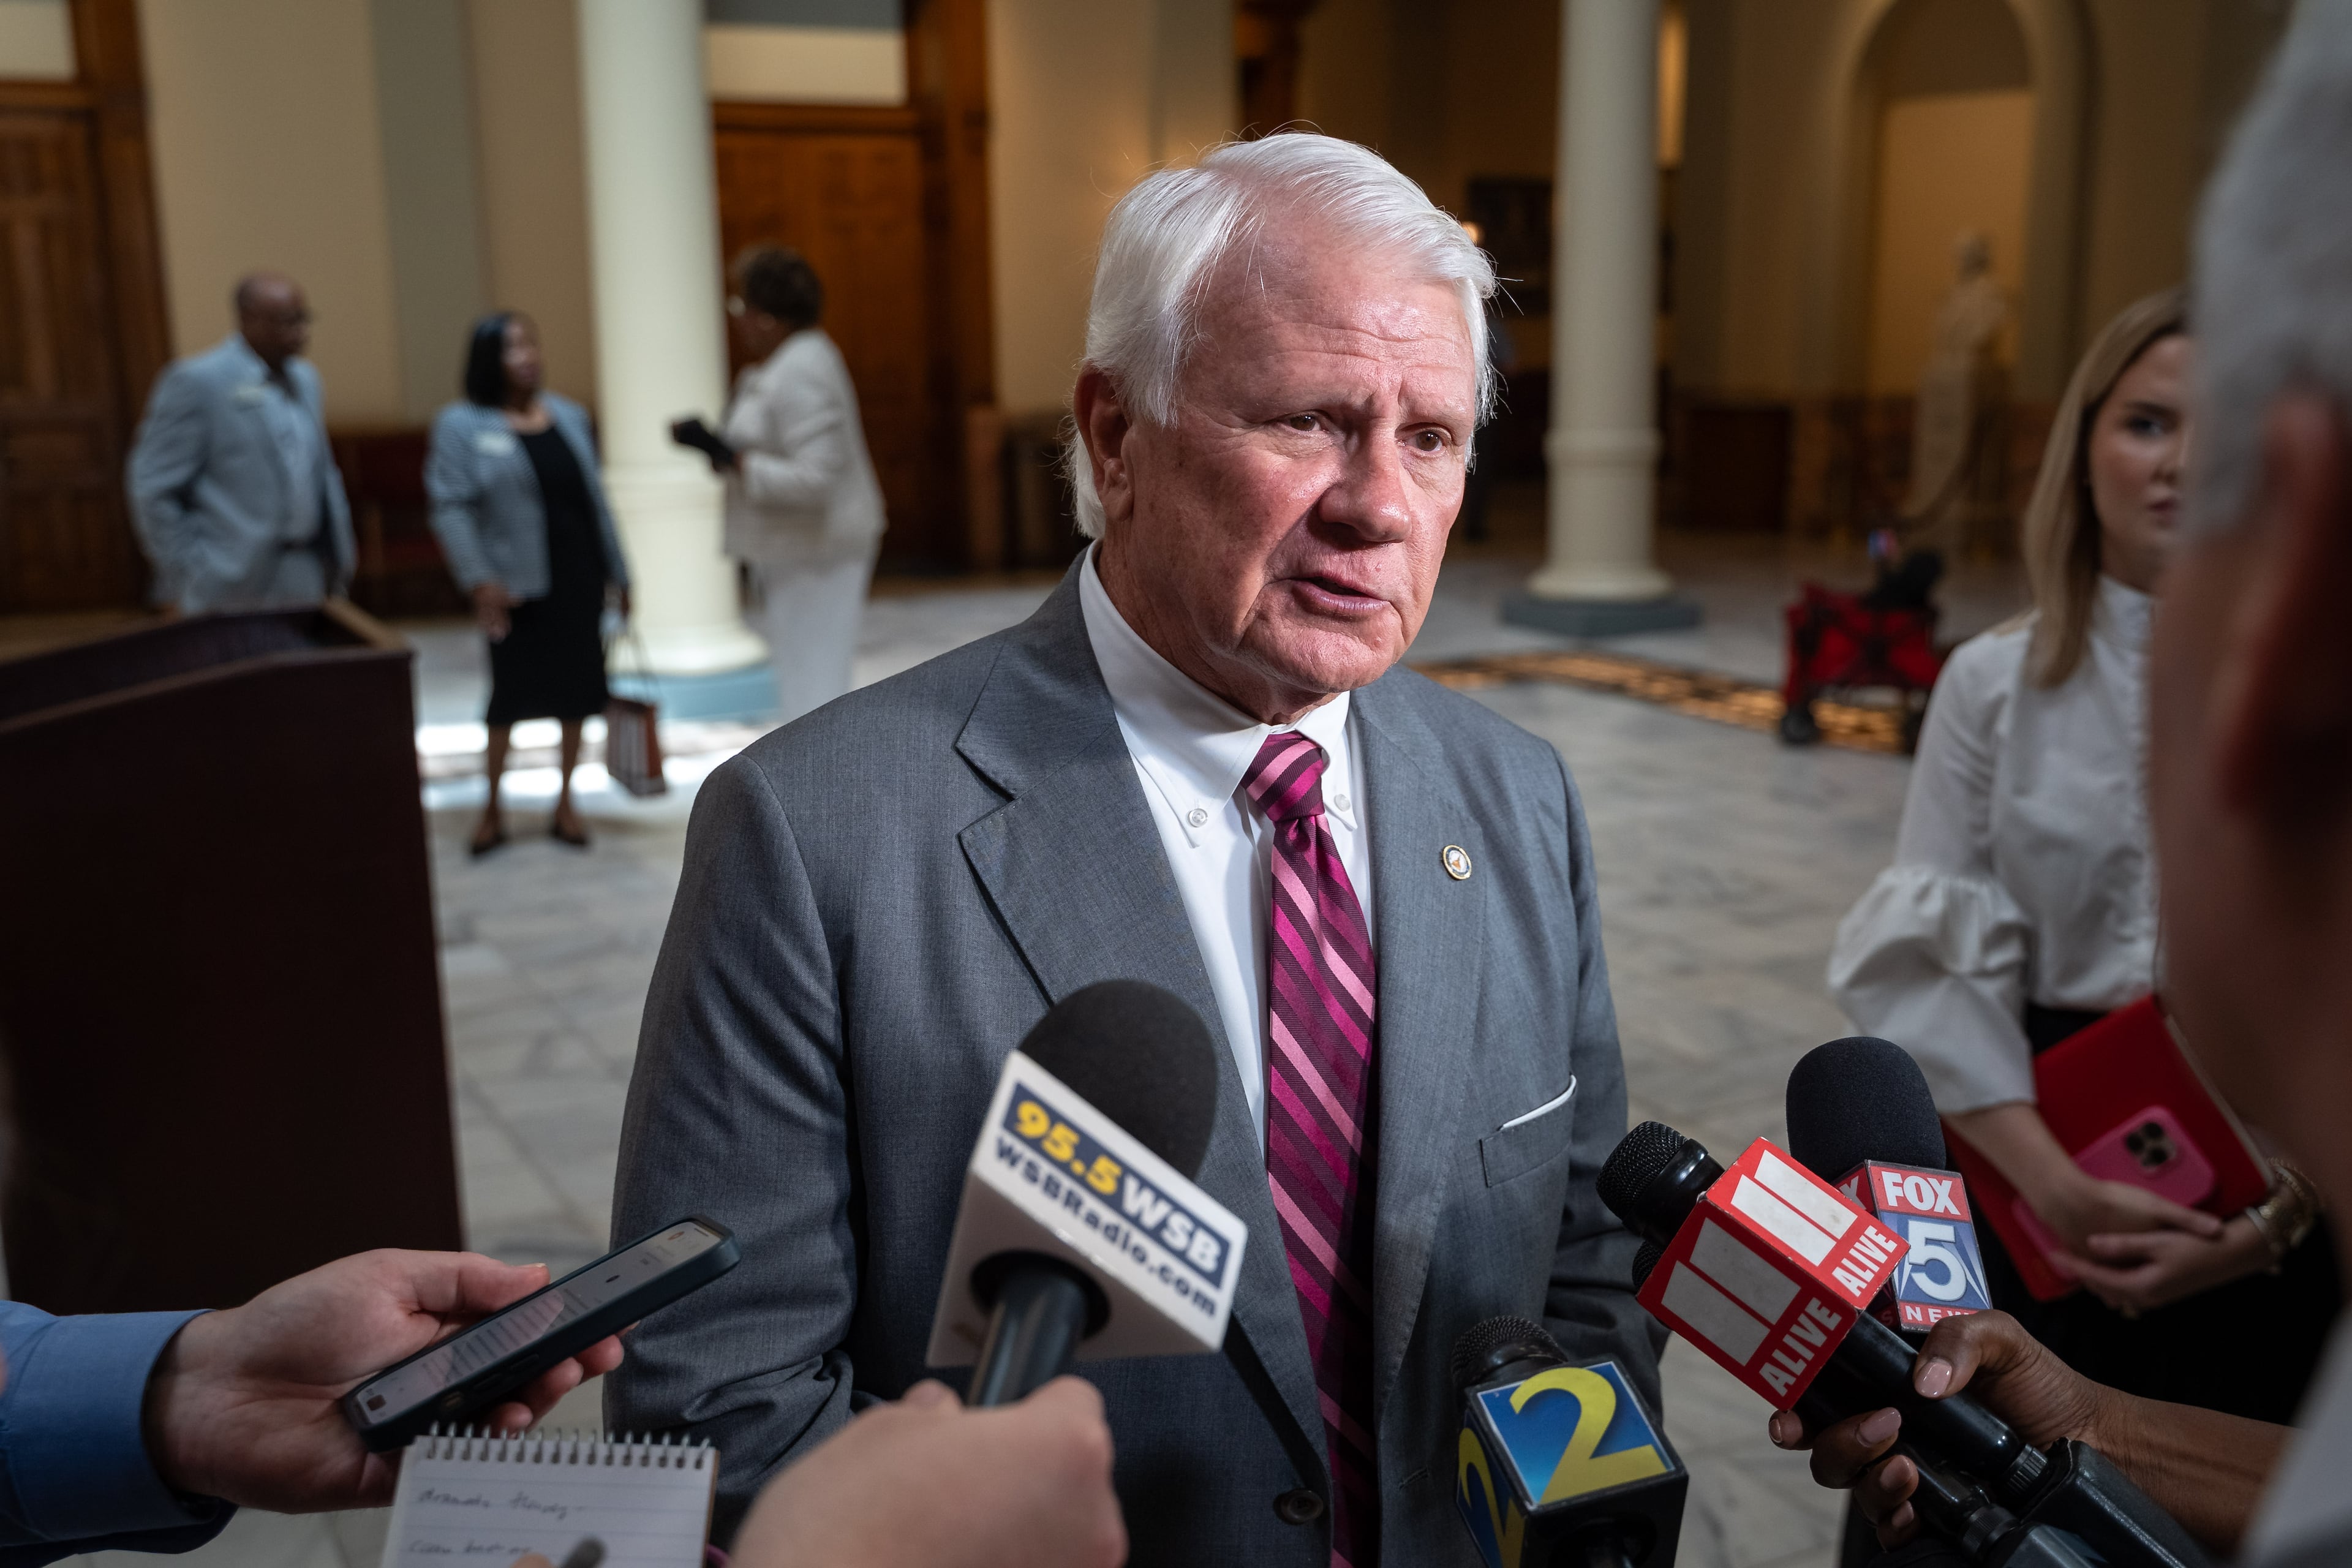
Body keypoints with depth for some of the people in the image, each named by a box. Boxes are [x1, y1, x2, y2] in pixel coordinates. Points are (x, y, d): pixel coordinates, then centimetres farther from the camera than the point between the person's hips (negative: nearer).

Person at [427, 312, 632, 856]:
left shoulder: (568, 415, 10)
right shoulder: (461, 425, -4)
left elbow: (594, 498, 13)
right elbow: (451, 507, -10)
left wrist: (618, 571, 13)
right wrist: (479, 580, -18)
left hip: (578, 577, 4)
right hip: (518, 582, -4)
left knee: (577, 688, 7)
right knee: (511, 691, 1)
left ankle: (566, 802, 22)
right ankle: (492, 807, 18)